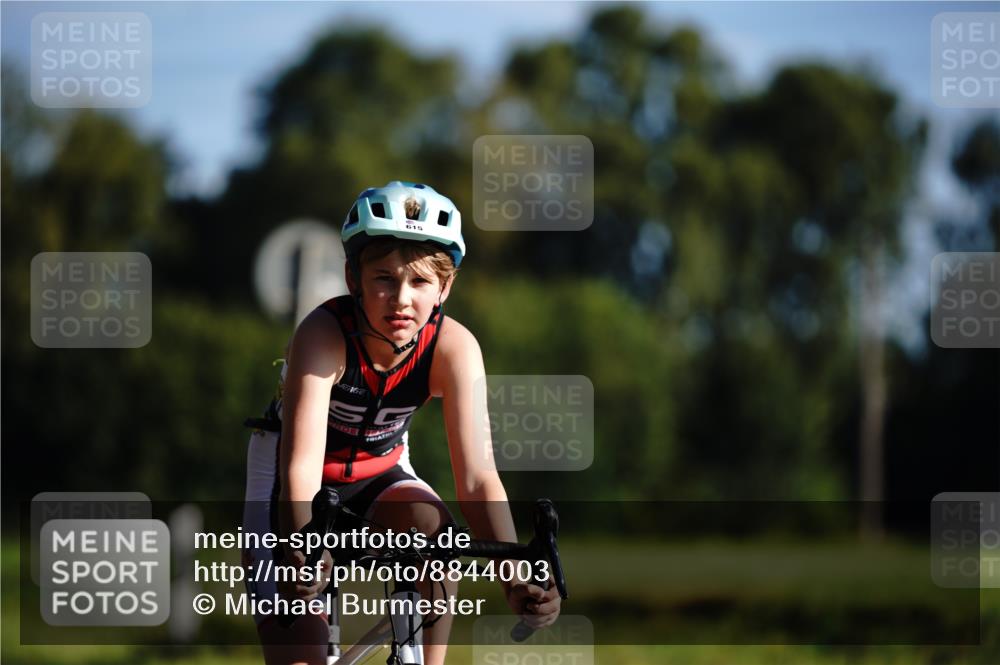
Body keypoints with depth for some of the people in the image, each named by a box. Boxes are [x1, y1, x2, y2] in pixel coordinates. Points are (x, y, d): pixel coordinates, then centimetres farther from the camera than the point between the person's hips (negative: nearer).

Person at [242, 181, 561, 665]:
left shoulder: (454, 348, -25)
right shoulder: (323, 334, -33)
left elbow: (477, 478, -30)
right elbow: (301, 466, -42)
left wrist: (515, 580, -46)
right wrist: (302, 553, -61)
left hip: (380, 472, 3)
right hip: (286, 469, -3)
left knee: (432, 526, -30)